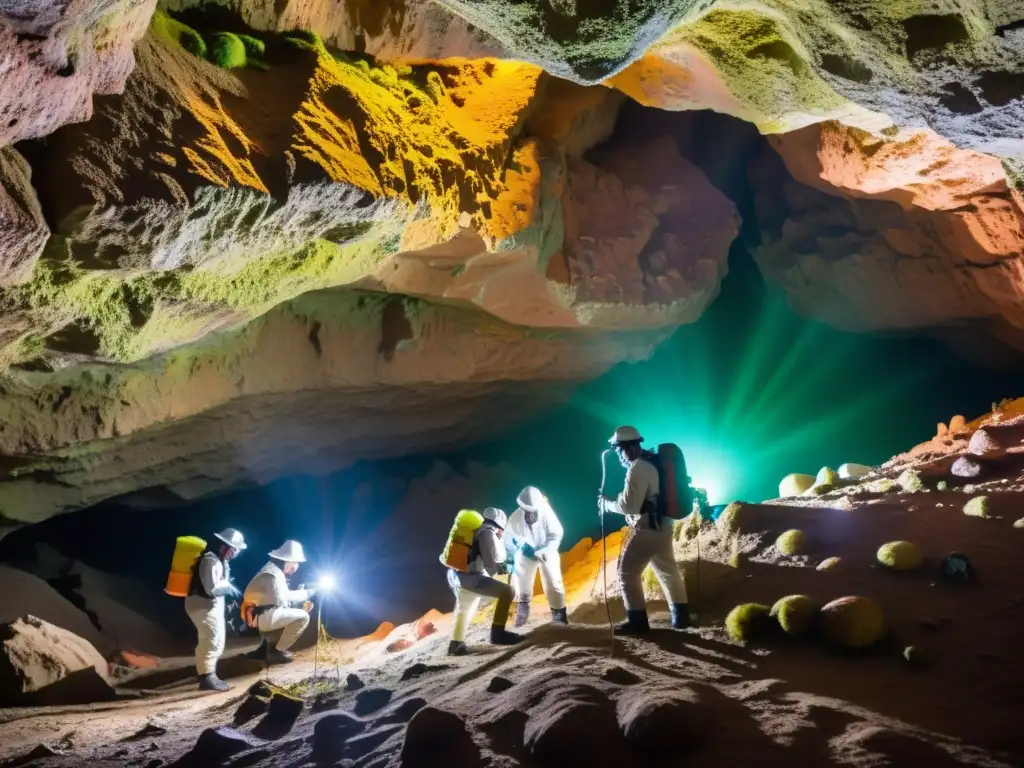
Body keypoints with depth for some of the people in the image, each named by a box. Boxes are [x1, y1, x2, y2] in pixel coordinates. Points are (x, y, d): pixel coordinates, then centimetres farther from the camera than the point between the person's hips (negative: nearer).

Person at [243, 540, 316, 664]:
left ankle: (266, 647, 19)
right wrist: (305, 593, -7)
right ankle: (277, 651, -5)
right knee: (303, 617, -13)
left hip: (259, 614, 10)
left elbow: (281, 596, 17)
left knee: (293, 613, 28)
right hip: (262, 616, -10)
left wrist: (304, 593, 8)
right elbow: (281, 600, -20)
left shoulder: (274, 569, 15)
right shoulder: (274, 574, -17)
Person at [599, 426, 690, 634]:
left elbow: (628, 505, -20)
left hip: (646, 529, -10)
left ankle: (637, 621, 3)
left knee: (627, 572, 0)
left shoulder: (637, 469, -19)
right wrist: (616, 499, 16)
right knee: (668, 570, 17)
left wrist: (606, 503, -5)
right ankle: (681, 616, 23)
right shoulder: (651, 462, 11)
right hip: (662, 525, 10)